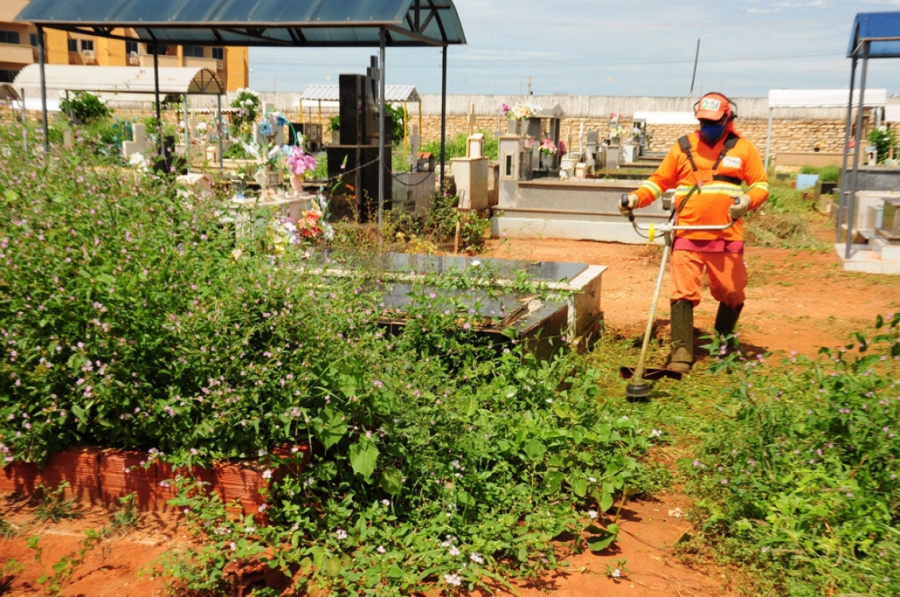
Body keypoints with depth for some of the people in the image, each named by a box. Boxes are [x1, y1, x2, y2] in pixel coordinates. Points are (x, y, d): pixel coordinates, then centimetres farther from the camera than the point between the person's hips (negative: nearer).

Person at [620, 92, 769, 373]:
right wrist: (637, 198, -6)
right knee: (684, 294, -5)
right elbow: (660, 180, 11)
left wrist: (748, 200, -17)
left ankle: (725, 341, 36)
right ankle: (681, 353, -1)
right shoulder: (683, 147, 8)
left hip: (726, 237, 0)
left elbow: (761, 184, 5)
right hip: (687, 236, 0)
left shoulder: (743, 148, 5)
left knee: (732, 292, 11)